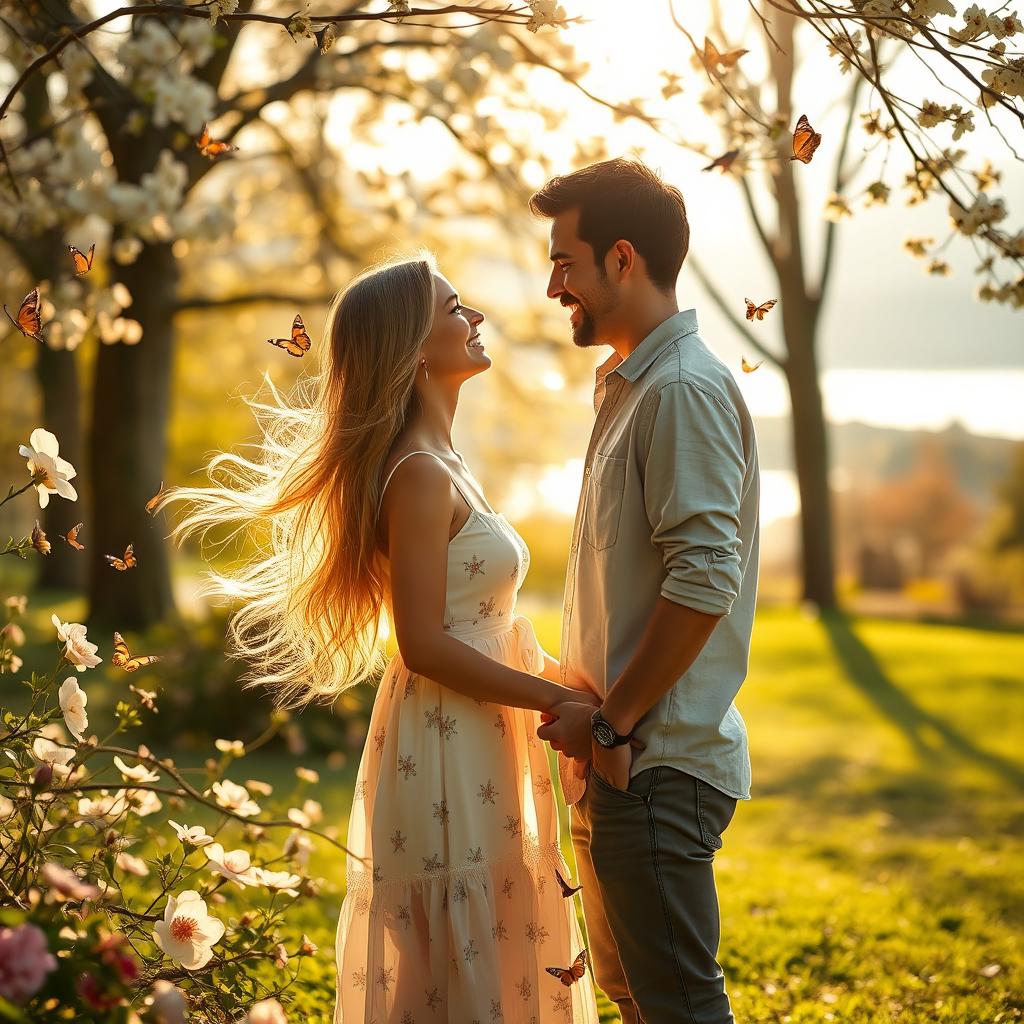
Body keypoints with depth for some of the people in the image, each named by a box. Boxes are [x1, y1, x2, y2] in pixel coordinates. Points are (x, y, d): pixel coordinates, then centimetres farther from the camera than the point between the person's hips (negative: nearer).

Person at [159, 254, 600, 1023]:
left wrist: (561, 678, 8)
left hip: (475, 738, 9)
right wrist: (556, 700, -17)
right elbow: (425, 646, -21)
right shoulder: (420, 474, -17)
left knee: (496, 952, 17)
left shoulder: (441, 464, 13)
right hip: (447, 751, -9)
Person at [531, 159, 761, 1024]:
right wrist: (593, 715, 12)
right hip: (622, 758, 10)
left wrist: (614, 722, -18)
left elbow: (705, 580, -24)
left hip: (658, 762, -10)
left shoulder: (684, 388, -15)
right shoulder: (632, 386, 18)